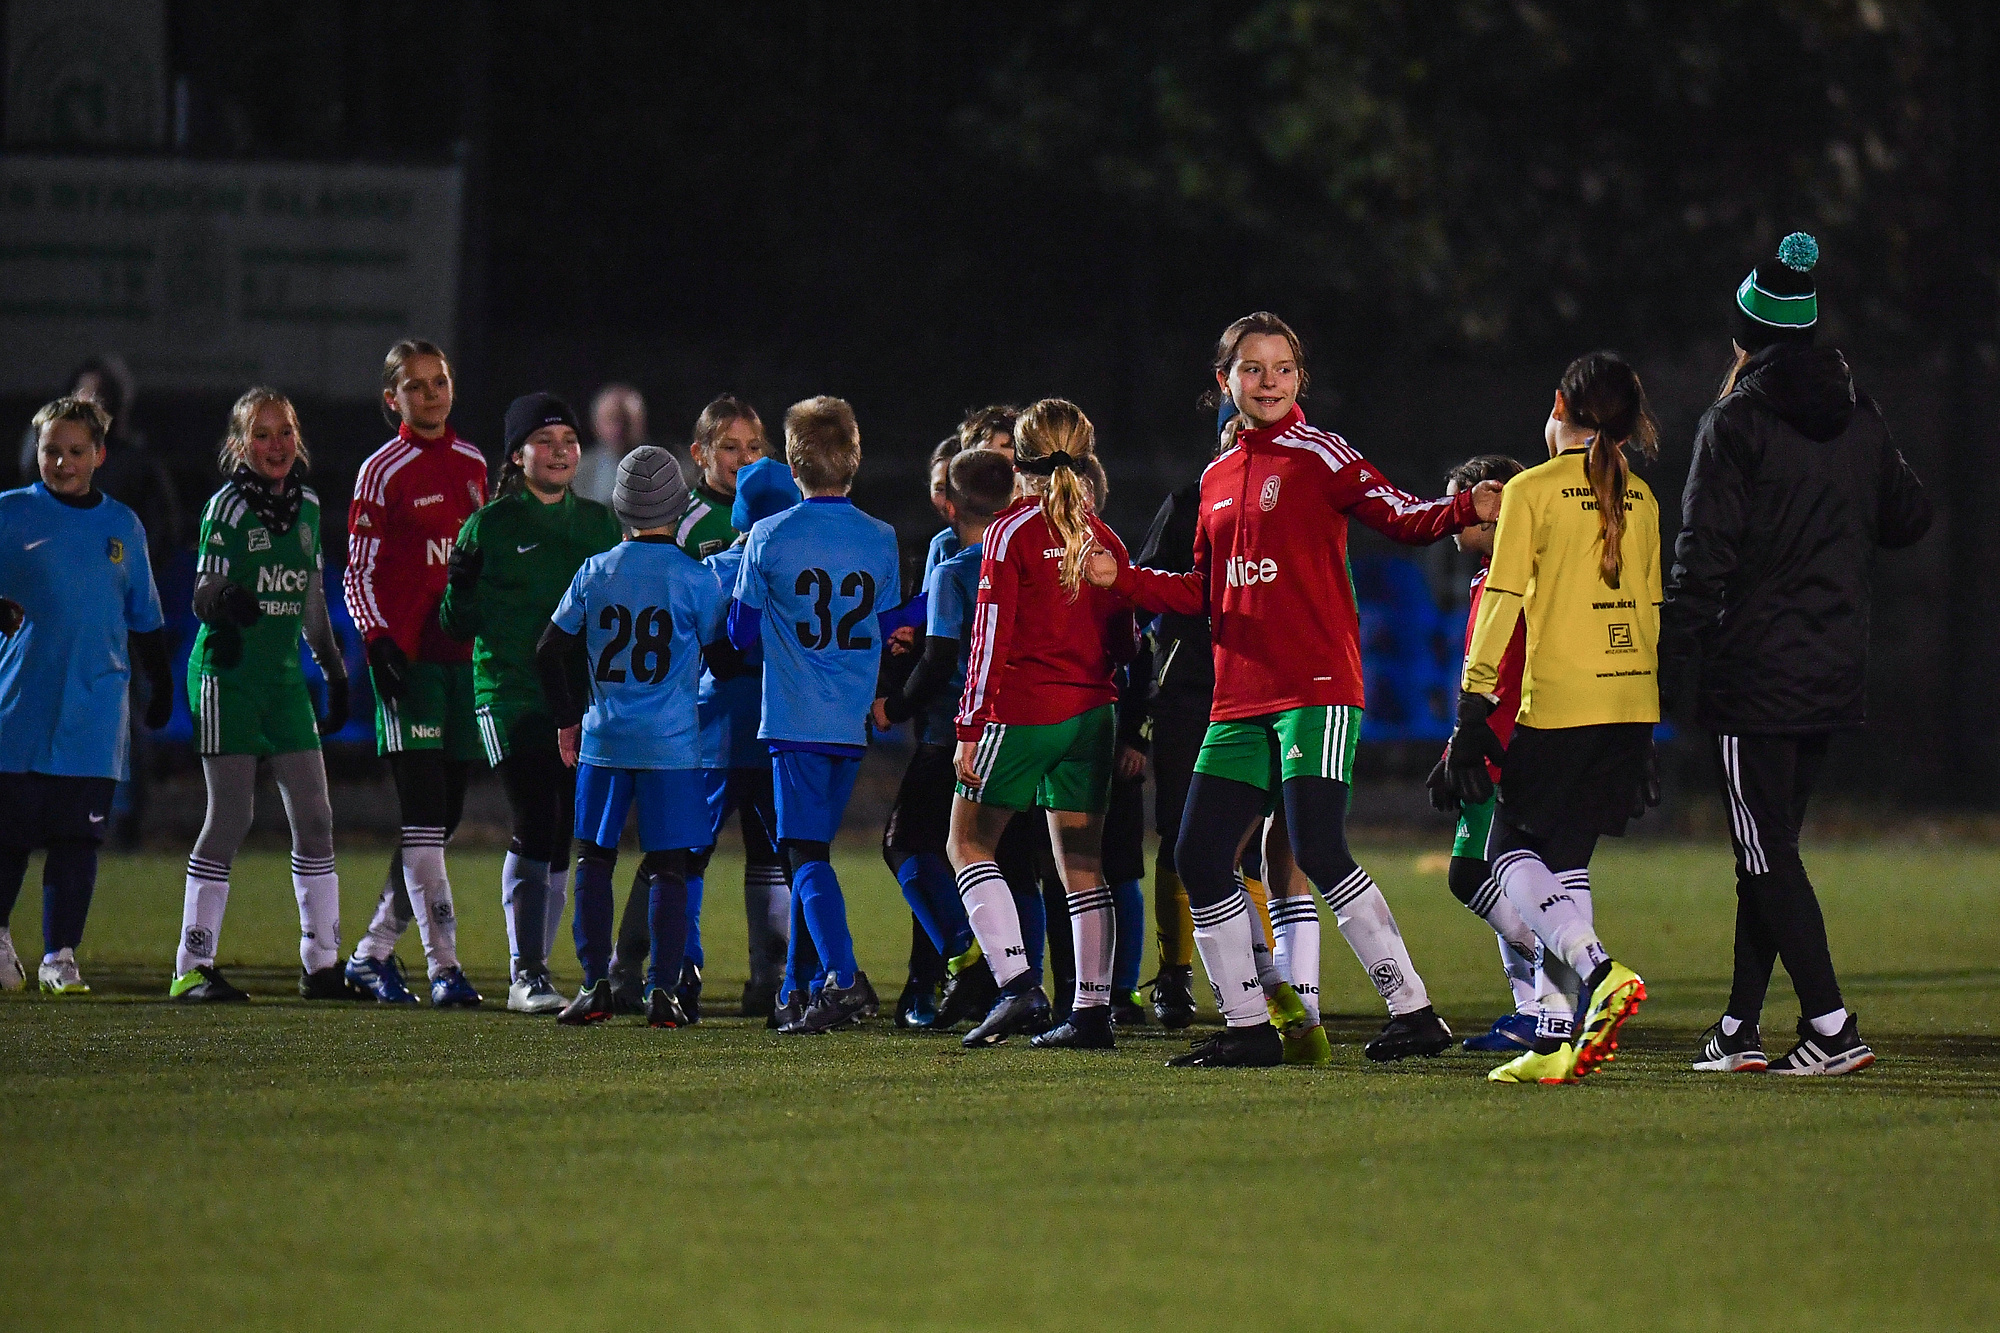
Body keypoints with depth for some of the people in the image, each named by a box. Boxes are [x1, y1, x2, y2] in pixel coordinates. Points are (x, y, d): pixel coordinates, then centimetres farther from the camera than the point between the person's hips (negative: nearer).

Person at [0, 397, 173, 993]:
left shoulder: (123, 526, 14)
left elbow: (145, 618, 22)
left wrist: (160, 683, 22)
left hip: (94, 706, 2)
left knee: (77, 836, -4)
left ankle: (61, 956, 0)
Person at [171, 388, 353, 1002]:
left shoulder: (306, 506, 11)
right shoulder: (228, 506, -6)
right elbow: (202, 595, -10)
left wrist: (334, 670, 20)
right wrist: (224, 599, -33)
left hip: (285, 676, 6)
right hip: (228, 673, -6)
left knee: (314, 817, 3)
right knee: (230, 817, -8)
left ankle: (322, 964, 10)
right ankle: (193, 968, -3)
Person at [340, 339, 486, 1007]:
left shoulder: (472, 464, 13)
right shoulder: (384, 472, -3)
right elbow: (358, 574, -3)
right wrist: (379, 644, -16)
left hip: (464, 652, 6)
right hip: (407, 655, -6)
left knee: (443, 817, 6)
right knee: (423, 817, -11)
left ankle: (374, 952, 17)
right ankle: (444, 966, -15)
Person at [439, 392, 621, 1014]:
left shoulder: (600, 524, 12)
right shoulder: (489, 526, 0)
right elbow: (459, 624, 1)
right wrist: (462, 584, -18)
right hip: (513, 699, -4)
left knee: (564, 841, 5)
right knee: (535, 833, -13)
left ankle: (534, 966, 16)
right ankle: (526, 974, -9)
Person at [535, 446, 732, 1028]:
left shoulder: (594, 573, 2)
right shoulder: (696, 579, -6)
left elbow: (550, 651, 6)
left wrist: (567, 719, 19)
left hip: (604, 740, 2)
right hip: (672, 742, -2)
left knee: (594, 860, 10)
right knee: (668, 868, 3)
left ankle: (594, 985, 6)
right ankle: (662, 990, -2)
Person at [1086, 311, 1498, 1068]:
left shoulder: (1317, 456, -2)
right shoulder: (1218, 478, 17)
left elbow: (1399, 517, -11)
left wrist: (1464, 512, -30)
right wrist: (1120, 578, 12)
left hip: (1317, 690, -7)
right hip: (1240, 698, 7)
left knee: (1318, 852, -16)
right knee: (1200, 857, 2)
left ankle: (1414, 1012, -9)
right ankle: (1248, 1028, 12)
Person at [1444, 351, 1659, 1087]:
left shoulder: (1531, 491, -6)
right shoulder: (1639, 497, 11)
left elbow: (1502, 608, -9)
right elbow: (1654, 609, 15)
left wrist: (1473, 714, -6)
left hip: (1559, 706, -6)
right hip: (1630, 706, 6)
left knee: (1513, 850, 5)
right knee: (1567, 860, 12)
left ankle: (1597, 969, -19)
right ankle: (1557, 1038, 5)